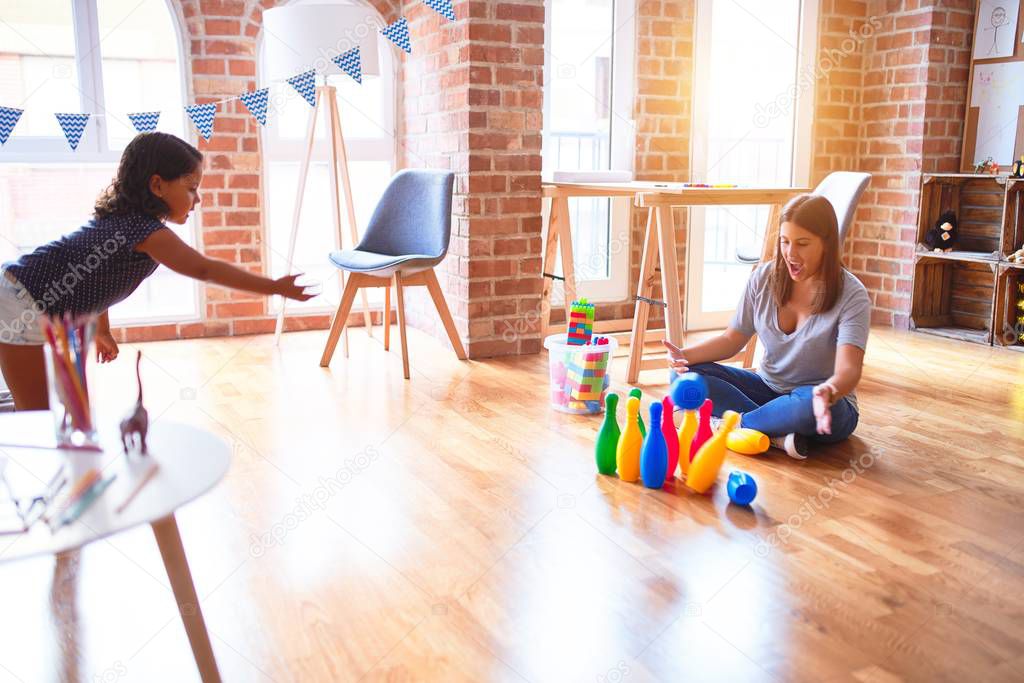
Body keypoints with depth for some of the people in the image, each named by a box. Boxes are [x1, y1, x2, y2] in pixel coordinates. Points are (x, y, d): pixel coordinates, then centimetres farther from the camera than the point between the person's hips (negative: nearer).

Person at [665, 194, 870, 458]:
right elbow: (732, 339, 2)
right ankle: (777, 435, -26)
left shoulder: (851, 295, -17)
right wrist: (687, 355, -17)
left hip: (826, 407, -5)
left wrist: (828, 392, -52)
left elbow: (849, 370, -28)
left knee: (810, 405, -42)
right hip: (768, 387, 5)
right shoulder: (764, 278, -4)